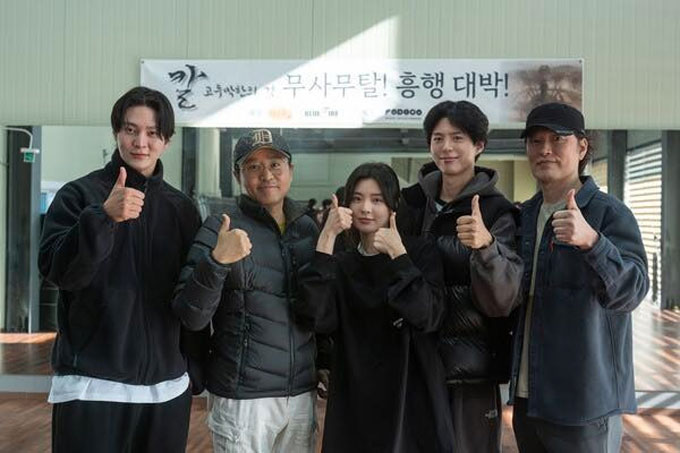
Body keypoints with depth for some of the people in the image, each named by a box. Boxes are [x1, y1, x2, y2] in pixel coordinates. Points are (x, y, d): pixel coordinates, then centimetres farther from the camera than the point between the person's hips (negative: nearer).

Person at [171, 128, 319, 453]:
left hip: (303, 393, 5)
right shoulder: (219, 230, -9)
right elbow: (191, 318, -17)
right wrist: (216, 261, -29)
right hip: (243, 398, -4)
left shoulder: (308, 228, 5)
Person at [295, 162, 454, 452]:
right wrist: (326, 240, -15)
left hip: (412, 400, -2)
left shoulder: (420, 253, -1)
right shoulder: (341, 264, 6)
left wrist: (398, 255, -20)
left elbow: (428, 318, -16)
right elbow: (317, 318, -13)